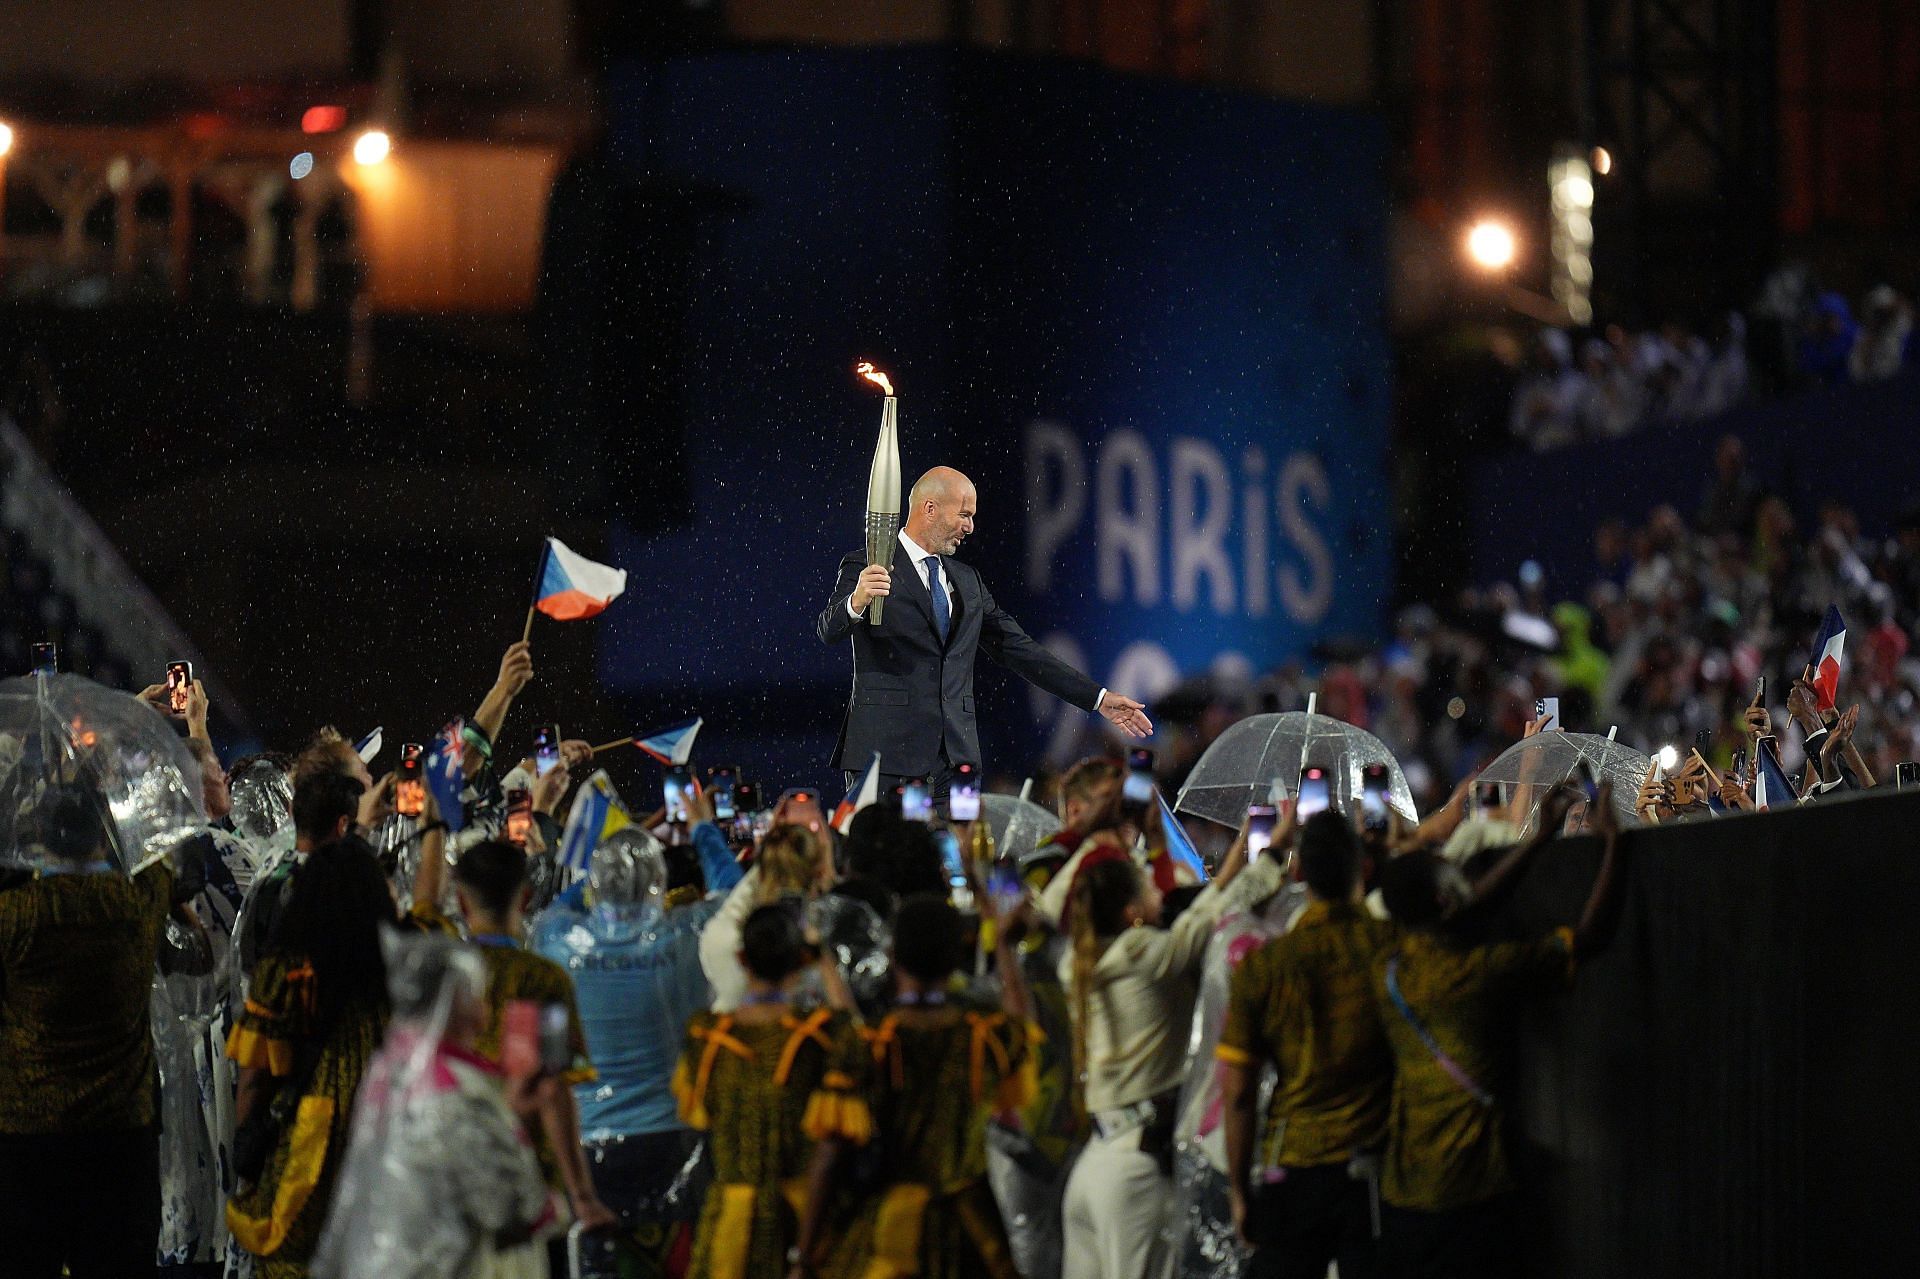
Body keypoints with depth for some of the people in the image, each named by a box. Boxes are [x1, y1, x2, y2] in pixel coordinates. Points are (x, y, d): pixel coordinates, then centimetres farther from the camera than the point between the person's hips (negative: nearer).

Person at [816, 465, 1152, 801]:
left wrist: (1098, 698, 17)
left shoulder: (968, 581, 20)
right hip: (886, 754, -5)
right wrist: (856, 602, -39)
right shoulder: (866, 569, 0)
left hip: (955, 759, 5)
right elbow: (829, 631, -15)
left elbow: (1017, 648, 22)